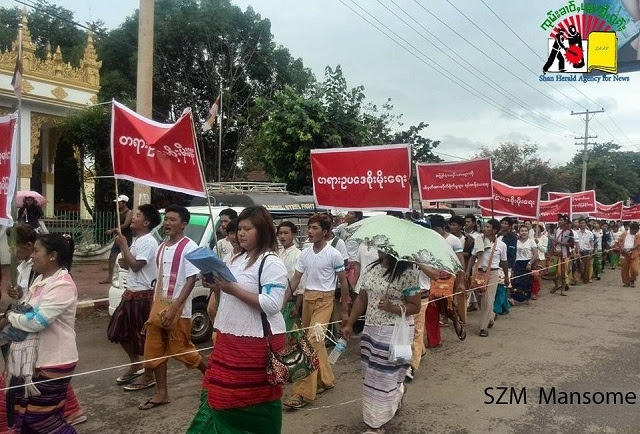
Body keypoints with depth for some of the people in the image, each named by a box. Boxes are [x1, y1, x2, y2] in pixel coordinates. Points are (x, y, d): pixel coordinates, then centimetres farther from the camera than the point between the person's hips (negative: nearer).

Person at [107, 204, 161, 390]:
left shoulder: (148, 242, -16)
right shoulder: (138, 240, 14)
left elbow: (136, 265, -23)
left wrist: (123, 245, -15)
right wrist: (124, 262, 2)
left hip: (143, 295, -10)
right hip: (131, 292, 11)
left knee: (145, 335, -1)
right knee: (119, 330, 17)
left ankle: (148, 377, 11)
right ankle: (135, 365, 31)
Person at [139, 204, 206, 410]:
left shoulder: (189, 247, -13)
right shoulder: (161, 247, 10)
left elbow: (191, 280, -17)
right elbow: (160, 278, 15)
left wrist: (174, 307, -22)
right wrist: (154, 305, 12)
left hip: (178, 309, -7)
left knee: (182, 349, 2)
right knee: (154, 351, 10)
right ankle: (161, 393, 22)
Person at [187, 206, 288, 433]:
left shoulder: (272, 263, -14)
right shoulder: (238, 259, 13)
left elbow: (273, 305, -23)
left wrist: (234, 289, -22)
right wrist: (217, 285, 2)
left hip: (258, 342, -8)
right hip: (229, 338, 8)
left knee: (254, 401, 5)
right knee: (223, 394, 15)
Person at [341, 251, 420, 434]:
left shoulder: (407, 273, -14)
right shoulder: (373, 268, 6)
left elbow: (415, 306, -10)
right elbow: (362, 298, 11)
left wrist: (392, 308, -25)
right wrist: (350, 324, 9)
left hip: (395, 332, -6)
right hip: (371, 329, 6)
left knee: (384, 376, 1)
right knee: (372, 373, 14)